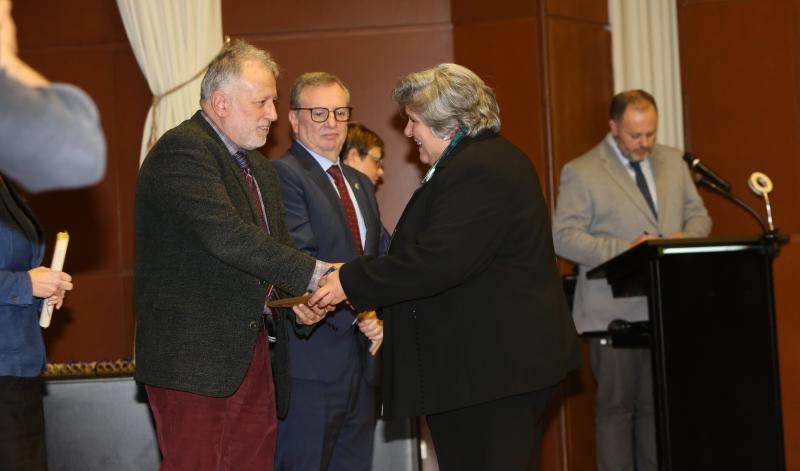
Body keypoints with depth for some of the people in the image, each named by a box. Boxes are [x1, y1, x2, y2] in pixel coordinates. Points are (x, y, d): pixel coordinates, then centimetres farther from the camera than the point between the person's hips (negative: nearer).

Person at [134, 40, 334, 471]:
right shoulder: (182, 149, -11)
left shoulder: (260, 168, 20)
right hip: (194, 355, -9)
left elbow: (276, 246, 21)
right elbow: (228, 237, -23)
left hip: (254, 352, 9)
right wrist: (313, 274, -21)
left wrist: (296, 301, -1)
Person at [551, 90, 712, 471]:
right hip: (616, 314, -4)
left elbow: (699, 216, 17)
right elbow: (564, 237, -10)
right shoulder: (580, 172, -4)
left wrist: (687, 237, -8)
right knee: (616, 407, 1)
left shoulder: (673, 161, 13)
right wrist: (625, 249, -21)